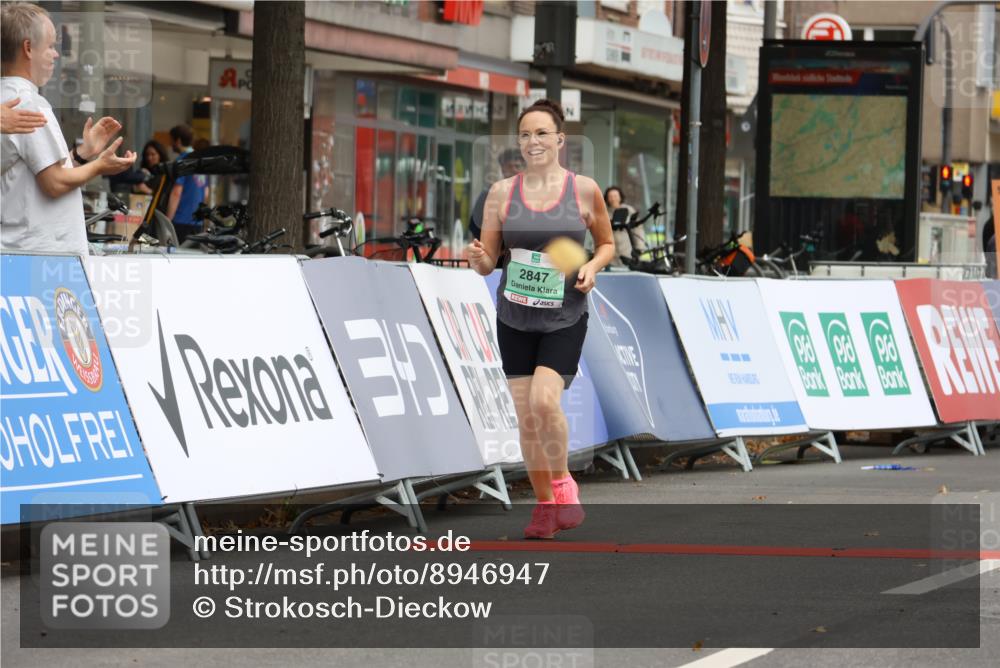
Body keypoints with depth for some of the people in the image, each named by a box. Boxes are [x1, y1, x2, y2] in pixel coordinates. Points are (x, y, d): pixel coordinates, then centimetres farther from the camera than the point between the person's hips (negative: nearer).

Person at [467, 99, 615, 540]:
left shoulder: (584, 190, -3)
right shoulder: (502, 193, 0)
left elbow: (606, 243, 11)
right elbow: (487, 264, 3)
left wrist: (592, 266, -9)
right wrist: (477, 258, -20)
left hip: (564, 319, -2)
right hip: (514, 319, 2)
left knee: (544, 401, -22)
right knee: (526, 417, 2)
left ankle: (563, 485, 1)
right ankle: (545, 504, 18)